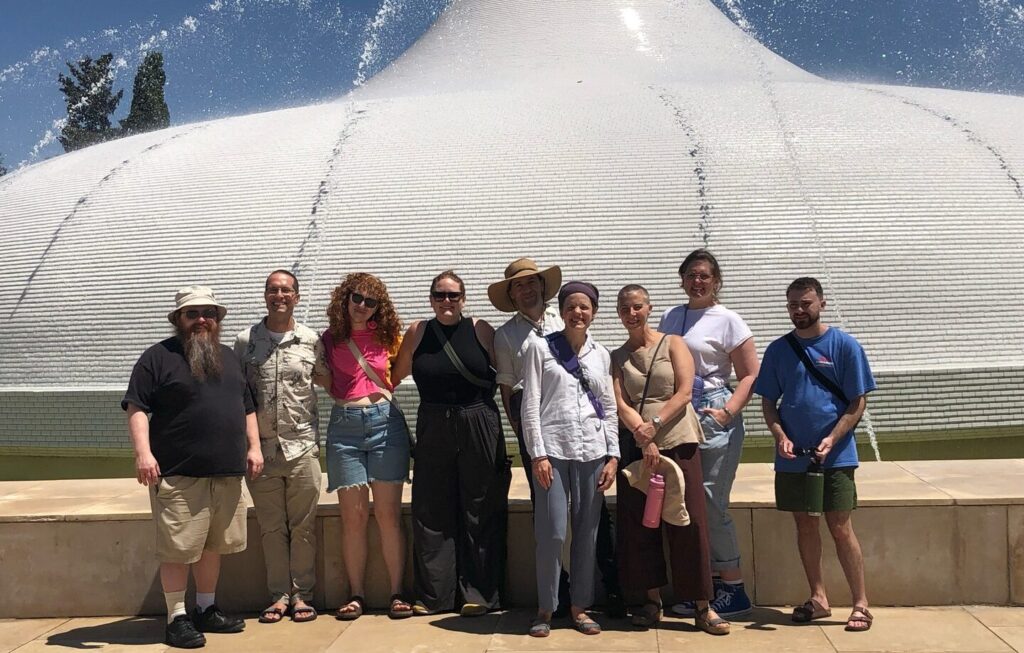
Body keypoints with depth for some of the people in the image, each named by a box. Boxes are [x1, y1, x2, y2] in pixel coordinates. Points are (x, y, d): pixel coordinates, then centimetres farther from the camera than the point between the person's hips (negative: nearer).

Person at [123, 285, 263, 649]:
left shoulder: (228, 358, 18)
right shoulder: (159, 357, -2)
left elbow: (247, 407, 22)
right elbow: (136, 407, -8)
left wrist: (253, 447, 12)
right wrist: (143, 452, -19)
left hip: (227, 473, 6)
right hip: (178, 474, -6)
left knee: (213, 544, 13)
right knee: (178, 548, -2)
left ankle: (206, 610, 26)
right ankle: (177, 618, 9)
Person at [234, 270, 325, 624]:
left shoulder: (311, 339, 3)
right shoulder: (245, 340, 4)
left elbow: (324, 379, 14)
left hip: (302, 448, -1)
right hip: (261, 449, 1)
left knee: (303, 528, 5)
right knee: (271, 528, 8)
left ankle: (302, 594, 16)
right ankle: (279, 594, 19)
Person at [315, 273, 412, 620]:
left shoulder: (386, 336, 6)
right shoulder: (330, 339, 6)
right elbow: (329, 386, 12)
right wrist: (320, 371, -5)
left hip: (385, 421, 0)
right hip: (345, 425, 1)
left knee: (389, 514, 1)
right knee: (353, 516, 2)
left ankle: (397, 593, 9)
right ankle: (356, 595, 13)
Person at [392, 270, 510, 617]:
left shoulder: (481, 330, -1)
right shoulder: (418, 332, 4)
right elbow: (396, 374, 11)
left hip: (479, 428, -1)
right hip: (433, 429, 2)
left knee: (480, 511, 4)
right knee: (431, 512, 5)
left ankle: (478, 593, 15)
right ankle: (433, 595, 17)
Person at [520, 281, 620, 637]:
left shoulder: (601, 354, 12)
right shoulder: (540, 347, 2)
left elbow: (610, 408, 12)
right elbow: (530, 404, -3)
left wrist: (613, 455, 4)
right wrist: (538, 453, -9)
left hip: (592, 451, 3)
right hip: (552, 449, -3)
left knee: (587, 532, 6)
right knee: (552, 532, -6)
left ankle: (579, 607, 19)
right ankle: (545, 608, 10)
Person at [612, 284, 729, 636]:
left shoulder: (673, 344, 6)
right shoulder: (617, 357, 11)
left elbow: (684, 392, -5)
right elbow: (620, 404, -1)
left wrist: (655, 423, -17)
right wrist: (643, 436, -16)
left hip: (678, 442, -2)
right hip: (636, 446, 3)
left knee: (688, 523, -2)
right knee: (639, 523, 4)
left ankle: (703, 607, 5)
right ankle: (653, 600, 17)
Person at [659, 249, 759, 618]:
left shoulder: (727, 320, -2)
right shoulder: (670, 318, 13)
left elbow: (750, 375, -4)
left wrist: (728, 412, -16)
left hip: (713, 418, -6)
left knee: (710, 504, -5)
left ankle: (734, 591, 8)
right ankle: (709, 586, 19)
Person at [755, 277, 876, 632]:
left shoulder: (844, 345, -4)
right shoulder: (778, 350, 6)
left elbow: (858, 403, -5)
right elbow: (768, 402, 9)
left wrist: (831, 440, -16)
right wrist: (781, 437, -8)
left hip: (835, 456, -4)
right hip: (792, 456, 4)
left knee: (841, 528, -2)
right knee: (805, 525, 11)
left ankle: (861, 603, 8)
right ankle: (818, 598, 23)